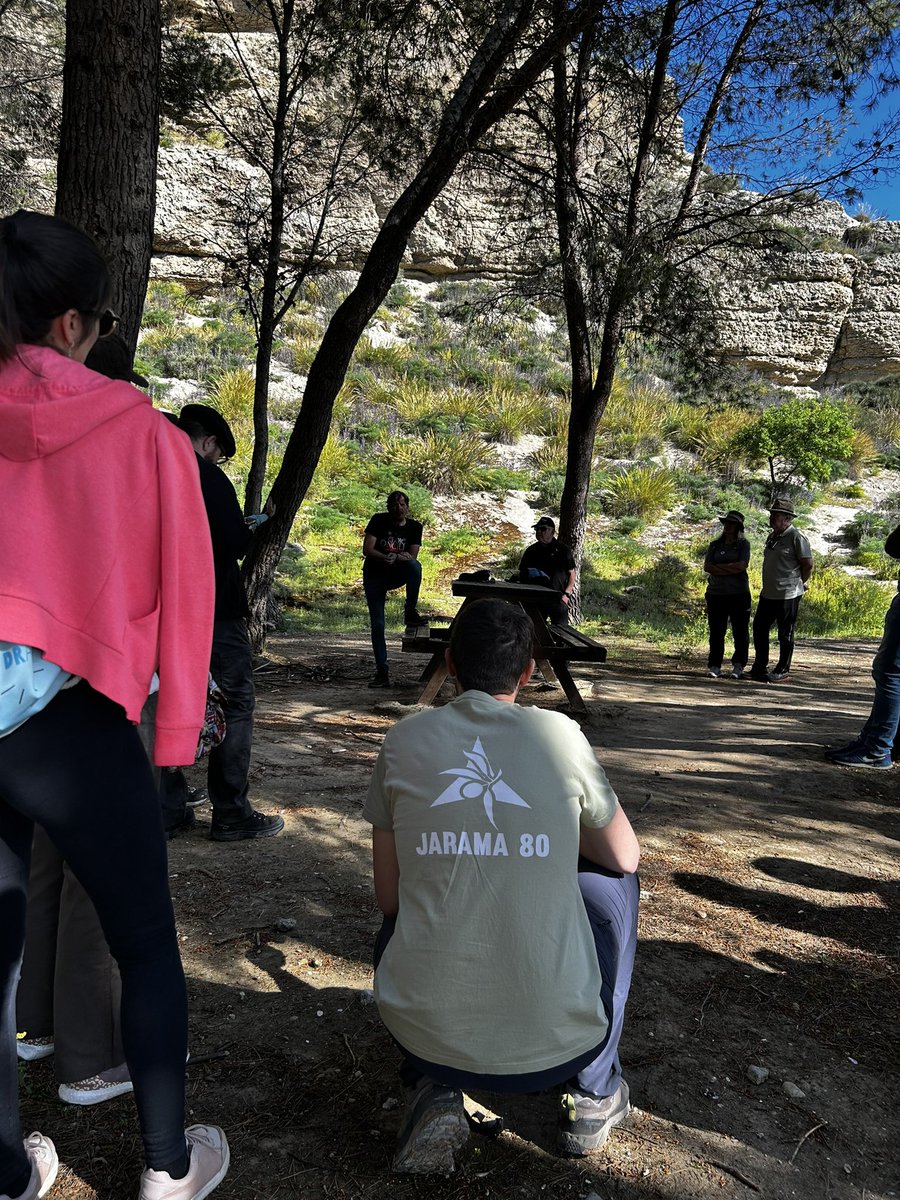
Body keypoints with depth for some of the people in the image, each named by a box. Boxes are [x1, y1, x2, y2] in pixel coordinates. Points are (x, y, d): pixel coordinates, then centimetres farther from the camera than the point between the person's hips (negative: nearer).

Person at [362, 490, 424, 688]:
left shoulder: (414, 527, -2)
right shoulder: (378, 520, -7)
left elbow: (412, 557, -10)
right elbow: (367, 550, -14)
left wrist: (395, 557, -29)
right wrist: (387, 558, -29)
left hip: (397, 575, 1)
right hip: (374, 576, -1)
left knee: (415, 566, -33)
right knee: (377, 624, -7)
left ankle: (411, 612, -21)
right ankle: (382, 672, -1)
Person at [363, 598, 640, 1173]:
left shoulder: (404, 741, -2)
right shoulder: (560, 734, -5)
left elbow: (388, 899, 6)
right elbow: (625, 857, 10)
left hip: (424, 1031, 2)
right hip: (559, 1038, -1)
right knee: (609, 881, 23)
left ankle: (435, 1092, 15)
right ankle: (595, 1091, 26)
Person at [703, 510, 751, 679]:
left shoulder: (743, 544, 4)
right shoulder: (715, 545, 13)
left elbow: (742, 565, -11)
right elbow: (706, 567, 1)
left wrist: (718, 567, -7)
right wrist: (731, 569, -9)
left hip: (739, 594, -2)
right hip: (716, 594, 3)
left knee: (740, 632, 1)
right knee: (716, 632, 3)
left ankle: (738, 666, 9)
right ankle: (714, 666, 8)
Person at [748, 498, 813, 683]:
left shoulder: (796, 538, -12)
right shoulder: (772, 537, 13)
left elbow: (808, 565, -11)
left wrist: (799, 583, 1)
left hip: (788, 596, -8)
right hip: (768, 593, 9)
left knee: (785, 635, 2)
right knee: (759, 628, 12)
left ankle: (783, 671, 13)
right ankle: (759, 668, 23)